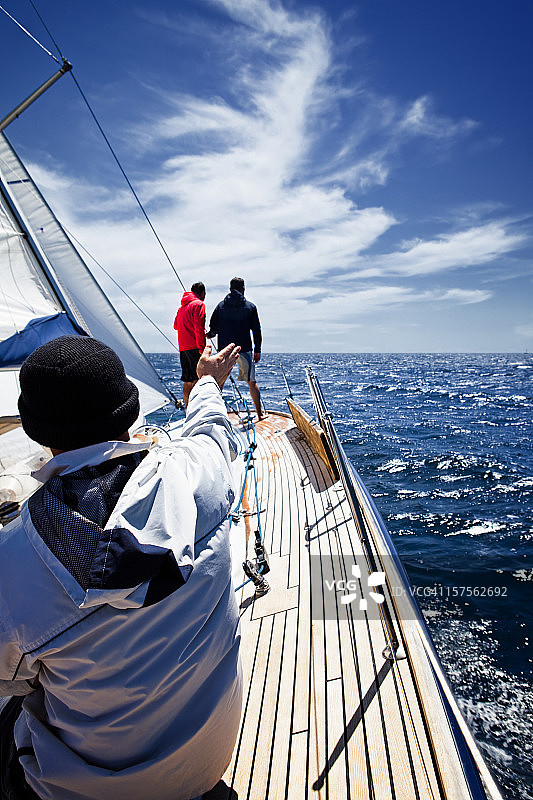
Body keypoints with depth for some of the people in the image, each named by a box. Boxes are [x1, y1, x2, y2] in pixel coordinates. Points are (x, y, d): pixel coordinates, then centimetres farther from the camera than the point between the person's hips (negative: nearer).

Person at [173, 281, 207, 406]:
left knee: (188, 381, 9)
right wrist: (201, 347, -17)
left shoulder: (182, 307, 21)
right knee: (198, 379, -9)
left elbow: (176, 326, 27)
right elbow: (198, 327, -14)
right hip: (194, 347, -8)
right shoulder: (199, 304, -4)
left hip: (183, 348, 8)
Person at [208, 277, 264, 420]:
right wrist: (257, 350, 7)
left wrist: (210, 335, 28)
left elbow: (213, 327, 6)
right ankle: (260, 414, 10)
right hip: (244, 349, -1)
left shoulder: (221, 305, 5)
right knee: (251, 383, 7)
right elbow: (256, 330, 2)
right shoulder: (250, 306, 3)